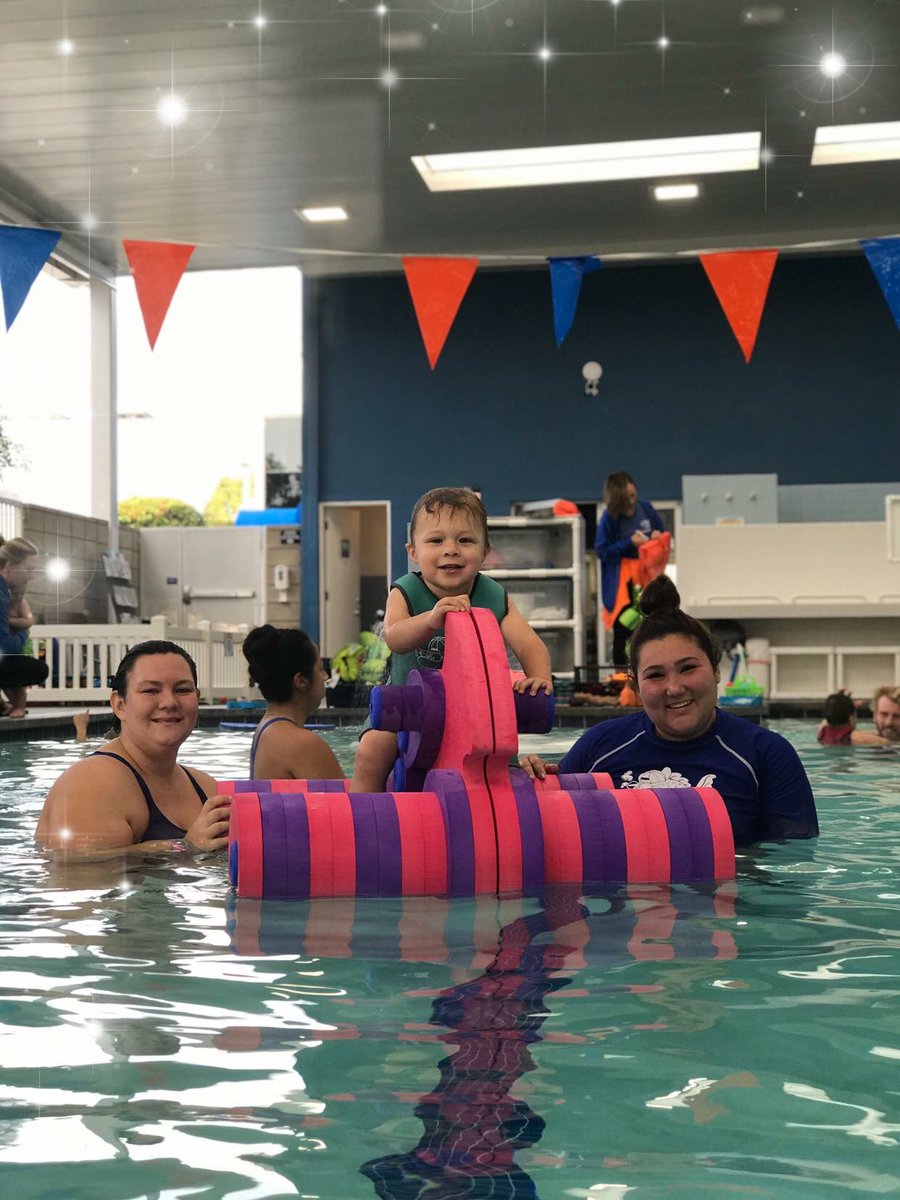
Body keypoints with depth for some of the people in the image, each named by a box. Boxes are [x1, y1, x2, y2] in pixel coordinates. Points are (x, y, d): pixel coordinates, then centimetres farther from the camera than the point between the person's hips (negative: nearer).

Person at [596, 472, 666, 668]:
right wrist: (629, 543, -19)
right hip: (621, 580, -3)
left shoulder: (645, 508, -2)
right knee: (623, 629, 1)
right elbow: (602, 551, -10)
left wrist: (658, 535, -11)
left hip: (646, 573, 3)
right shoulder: (609, 518, -12)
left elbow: (662, 531, 13)